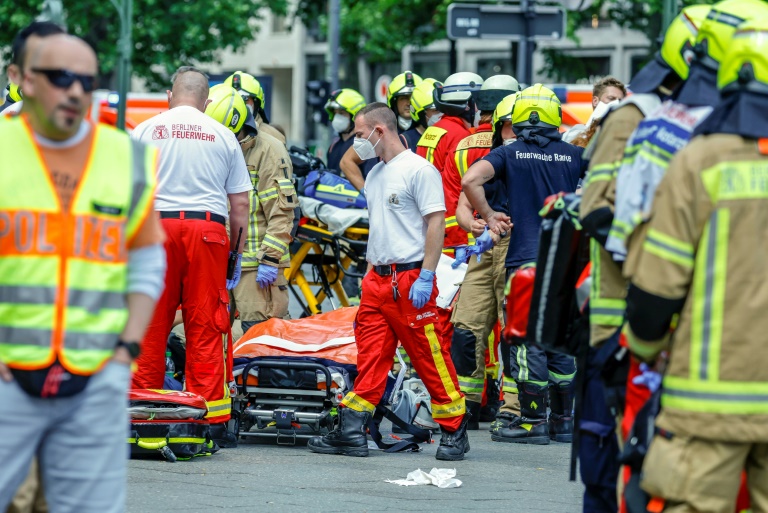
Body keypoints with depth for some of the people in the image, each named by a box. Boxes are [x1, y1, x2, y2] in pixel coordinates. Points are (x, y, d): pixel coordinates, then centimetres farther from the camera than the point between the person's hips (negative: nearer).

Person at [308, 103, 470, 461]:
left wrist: (425, 277, -18)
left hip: (411, 278, -8)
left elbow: (436, 222, -14)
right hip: (377, 280, 8)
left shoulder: (418, 170, -9)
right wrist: (369, 275, 19)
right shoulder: (375, 175, 18)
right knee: (369, 359, 5)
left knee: (430, 358, -4)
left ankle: (455, 431, 5)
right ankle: (351, 433, 4)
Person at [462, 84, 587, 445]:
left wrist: (489, 217, -3)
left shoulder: (510, 153, -1)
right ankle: (563, 420, 15)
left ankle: (533, 421, -3)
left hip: (526, 256, -3)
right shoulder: (572, 155, 6)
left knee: (530, 339, -2)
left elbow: (471, 179, -15)